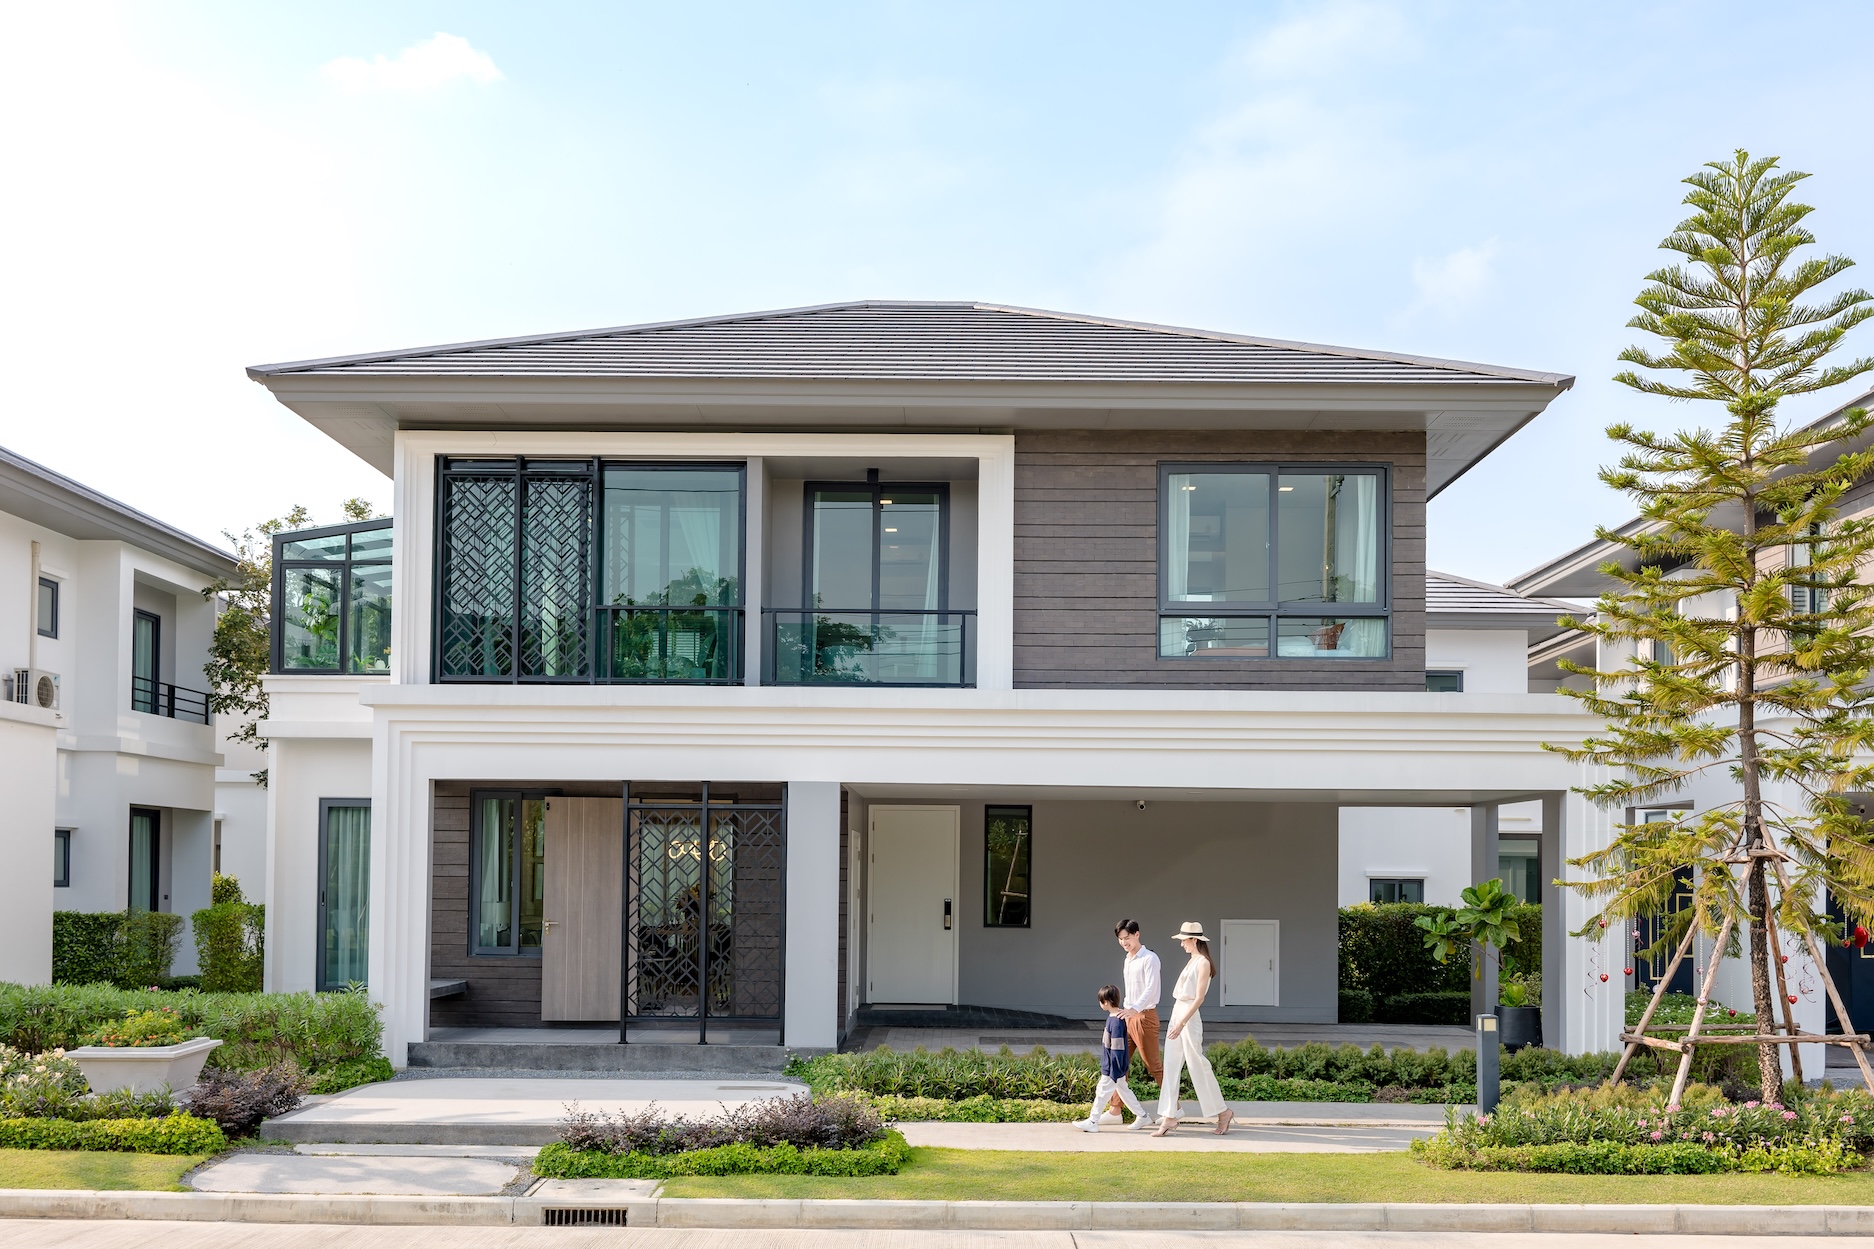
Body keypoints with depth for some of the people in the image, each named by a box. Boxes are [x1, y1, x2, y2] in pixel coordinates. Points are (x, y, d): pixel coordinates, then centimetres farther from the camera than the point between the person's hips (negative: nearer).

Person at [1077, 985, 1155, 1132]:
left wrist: (1114, 1073, -21)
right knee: (1123, 1091, 18)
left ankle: (1092, 1122, 11)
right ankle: (1143, 1116, 25)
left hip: (1112, 1069, -10)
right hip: (1112, 1066, 10)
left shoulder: (1116, 1022, -26)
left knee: (1102, 1092, 1)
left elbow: (1117, 1049, -24)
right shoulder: (1114, 1016, 5)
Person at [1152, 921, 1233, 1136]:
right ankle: (1169, 1116, 4)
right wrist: (1177, 1021, 18)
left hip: (1189, 1016, -9)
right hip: (1177, 1012, 9)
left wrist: (1182, 1023, -23)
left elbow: (1199, 998, -18)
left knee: (1197, 1066, -2)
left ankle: (1222, 1112, 11)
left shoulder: (1203, 963, -12)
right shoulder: (1192, 961, 15)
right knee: (1171, 1066, 4)